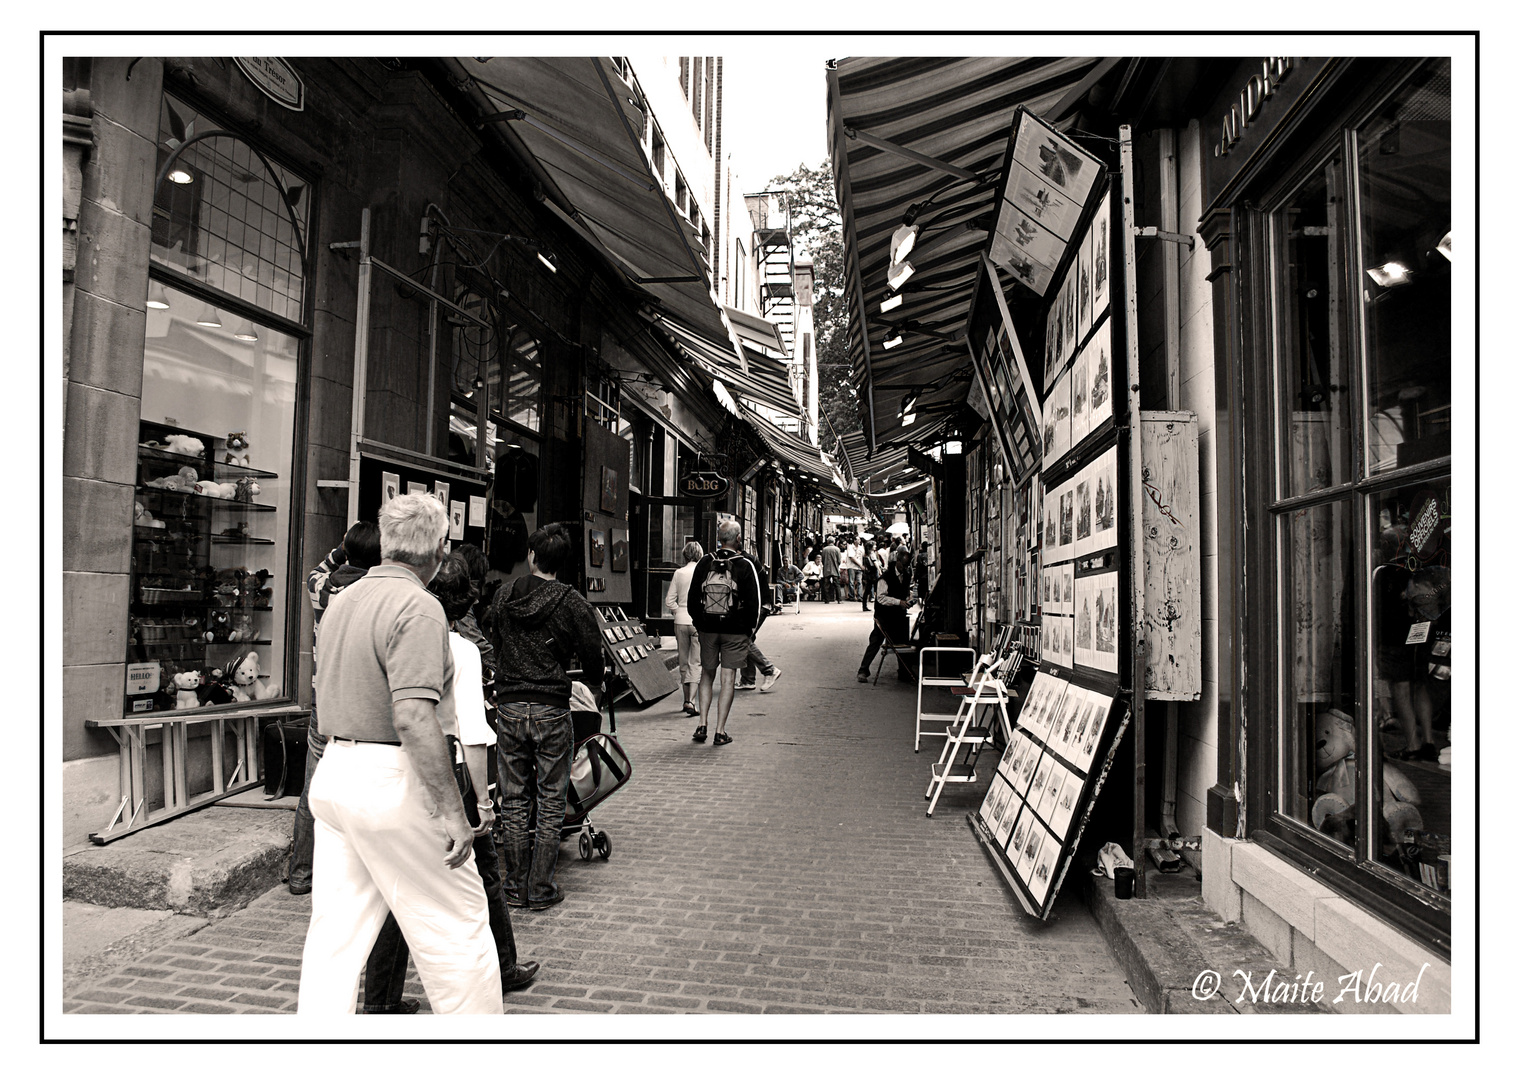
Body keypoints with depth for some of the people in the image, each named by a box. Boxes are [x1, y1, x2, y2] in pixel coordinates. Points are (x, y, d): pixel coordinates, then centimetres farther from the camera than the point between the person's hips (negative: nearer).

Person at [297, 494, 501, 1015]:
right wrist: (450, 809, -24)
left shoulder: (340, 601, 11)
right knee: (456, 923, 6)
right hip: (391, 780, -8)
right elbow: (413, 718, -25)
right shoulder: (418, 607, -17)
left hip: (332, 771, 9)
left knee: (334, 931, 14)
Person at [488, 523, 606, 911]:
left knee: (513, 800, 12)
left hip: (509, 705, 3)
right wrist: (593, 685, 19)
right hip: (552, 708, -3)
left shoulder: (502, 598, 3)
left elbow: (493, 643, 14)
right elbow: (594, 654, -3)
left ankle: (515, 888, 19)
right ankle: (541, 889, 11)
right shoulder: (573, 602, -8)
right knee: (550, 801, 7)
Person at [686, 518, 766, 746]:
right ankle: (720, 732, 3)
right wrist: (750, 628, 6)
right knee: (728, 679, 2)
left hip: (708, 629, 3)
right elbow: (755, 601, -7)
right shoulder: (746, 565, -8)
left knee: (707, 675, 16)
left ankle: (702, 726, 10)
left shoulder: (704, 563, 0)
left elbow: (692, 599, 6)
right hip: (735, 632, -2)